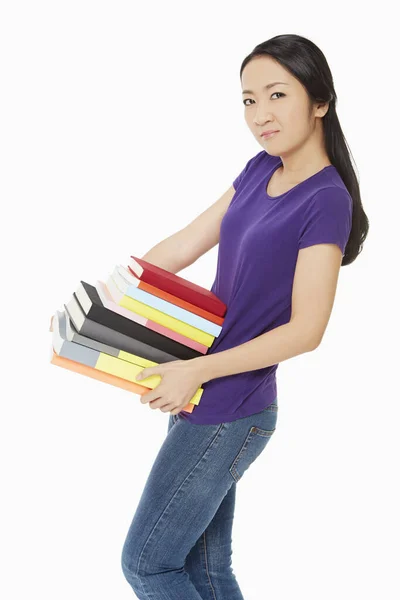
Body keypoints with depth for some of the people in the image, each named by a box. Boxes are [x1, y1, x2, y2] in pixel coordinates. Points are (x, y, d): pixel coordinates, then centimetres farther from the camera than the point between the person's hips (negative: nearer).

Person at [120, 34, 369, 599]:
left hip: (228, 414, -7)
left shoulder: (326, 201, -17)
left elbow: (306, 330, -19)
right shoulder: (260, 170, 5)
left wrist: (197, 370, -22)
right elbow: (184, 245, 9)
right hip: (201, 400, 7)